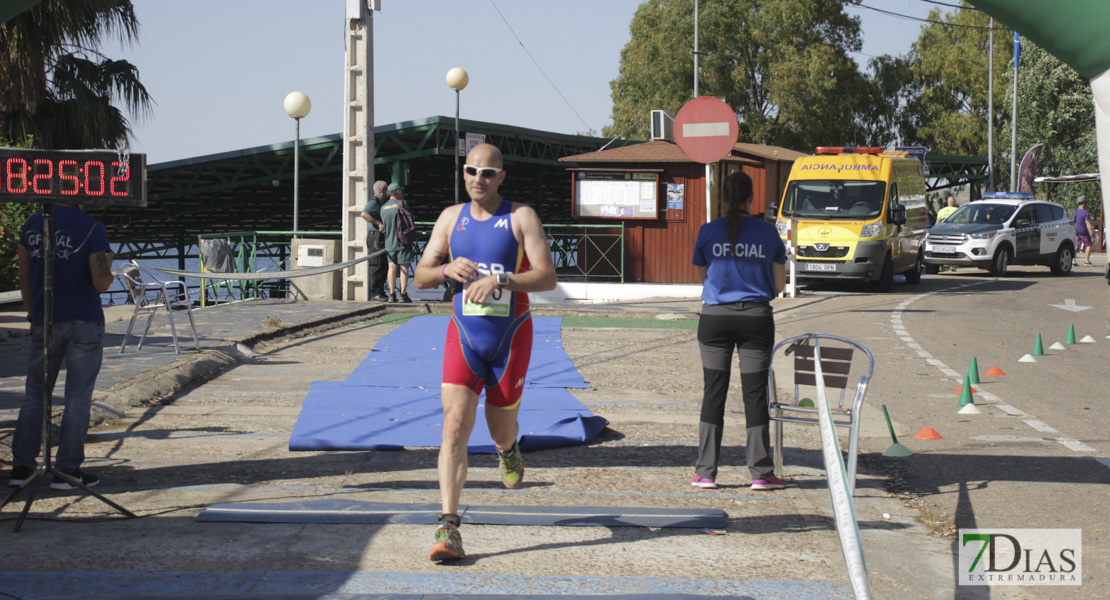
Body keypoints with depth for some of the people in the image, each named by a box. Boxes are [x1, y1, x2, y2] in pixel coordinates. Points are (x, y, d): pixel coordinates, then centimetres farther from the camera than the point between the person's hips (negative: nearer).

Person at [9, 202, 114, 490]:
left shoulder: (32, 224, 2)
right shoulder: (92, 229, -12)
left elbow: (24, 278, 8)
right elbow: (101, 284, -16)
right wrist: (108, 264, 5)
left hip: (45, 323, 4)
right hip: (85, 323, -4)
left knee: (36, 393, 13)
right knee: (78, 396, 3)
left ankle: (22, 466, 11)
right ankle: (67, 469, 4)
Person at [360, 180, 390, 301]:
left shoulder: (382, 202, 21)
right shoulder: (374, 202, -10)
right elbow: (364, 214, -27)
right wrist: (379, 223, -27)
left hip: (382, 238, 10)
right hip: (375, 236, -10)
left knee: (383, 266, 10)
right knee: (376, 266, -10)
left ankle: (380, 292, 15)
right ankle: (375, 293, -10)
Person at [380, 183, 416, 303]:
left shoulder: (383, 207, 7)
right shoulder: (403, 203, -7)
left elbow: (383, 224, 13)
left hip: (389, 242, 4)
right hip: (403, 240, -4)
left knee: (392, 267, 7)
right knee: (404, 267, 0)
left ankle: (392, 294, 2)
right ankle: (403, 294, -3)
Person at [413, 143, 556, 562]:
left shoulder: (521, 217, -5)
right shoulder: (451, 218, 5)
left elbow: (547, 277, -13)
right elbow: (420, 277, 8)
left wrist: (499, 279, -27)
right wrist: (447, 269, -14)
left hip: (510, 337, -1)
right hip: (464, 335, 1)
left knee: (501, 429, 11)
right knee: (455, 425, -15)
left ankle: (508, 449, 52)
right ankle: (448, 528, -19)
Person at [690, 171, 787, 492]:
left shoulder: (709, 232, -1)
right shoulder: (767, 233, 0)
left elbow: (704, 277, 10)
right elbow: (779, 285, 7)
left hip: (715, 318, 0)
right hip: (756, 319, 0)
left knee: (713, 393, 6)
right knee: (755, 394, 5)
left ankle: (705, 472, 5)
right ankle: (761, 473, 6)